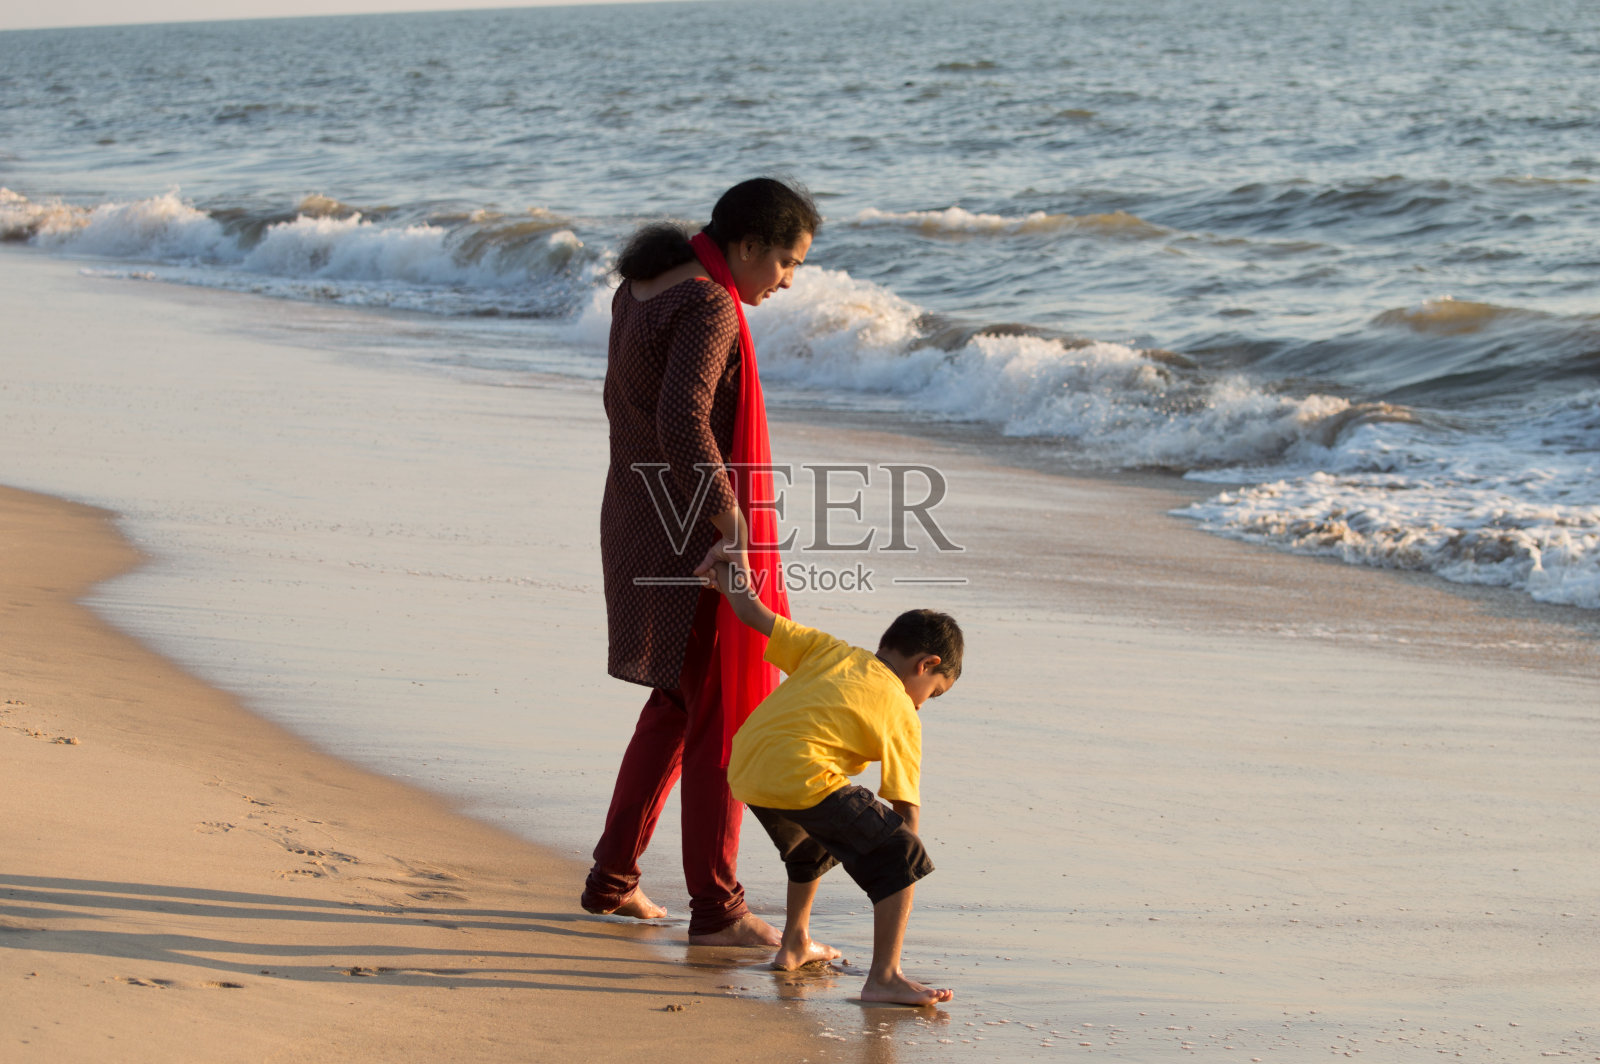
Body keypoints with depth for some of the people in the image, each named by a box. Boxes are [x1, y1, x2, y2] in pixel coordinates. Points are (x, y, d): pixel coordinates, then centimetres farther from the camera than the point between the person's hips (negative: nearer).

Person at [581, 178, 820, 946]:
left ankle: (612, 877, 26)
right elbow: (683, 422, -33)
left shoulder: (644, 288, 10)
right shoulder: (709, 309, -21)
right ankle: (715, 909, 6)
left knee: (677, 702, 21)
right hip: (695, 539, -10)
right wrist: (733, 524, -25)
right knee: (722, 715, 0)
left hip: (639, 522, 10)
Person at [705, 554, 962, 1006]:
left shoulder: (830, 651, 23)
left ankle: (794, 944, 50)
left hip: (744, 773, 8)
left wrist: (728, 576, 43)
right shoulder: (903, 716, 9)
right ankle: (883, 978, -10)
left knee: (812, 843, 36)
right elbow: (907, 807, 5)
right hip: (802, 778, -8)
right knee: (899, 857, -1)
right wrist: (902, 863, 19)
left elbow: (754, 614, 25)